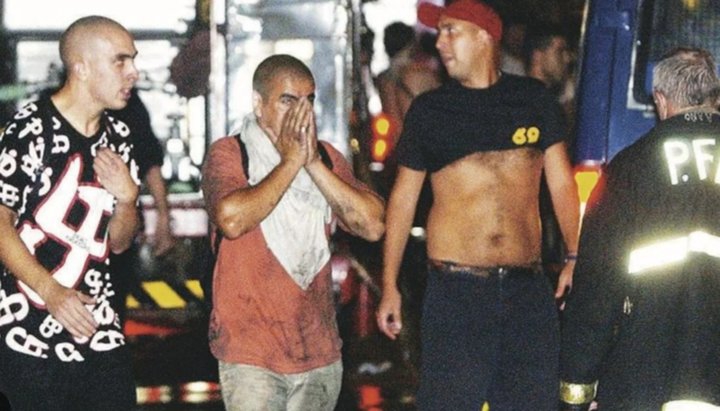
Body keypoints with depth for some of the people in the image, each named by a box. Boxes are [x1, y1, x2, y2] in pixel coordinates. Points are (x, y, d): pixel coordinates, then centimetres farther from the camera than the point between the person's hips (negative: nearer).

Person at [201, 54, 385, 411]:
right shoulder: (228, 154, -3)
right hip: (252, 353, -5)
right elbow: (232, 220, -23)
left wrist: (313, 163, -10)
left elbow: (373, 226, -3)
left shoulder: (326, 158, 10)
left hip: (320, 352, 5)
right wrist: (290, 161, -14)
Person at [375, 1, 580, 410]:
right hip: (455, 291, -1)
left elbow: (561, 184, 10)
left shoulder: (535, 99, 8)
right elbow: (404, 196, 10)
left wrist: (575, 258, -1)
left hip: (529, 287, 2)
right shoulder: (429, 110, 6)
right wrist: (389, 285, 6)